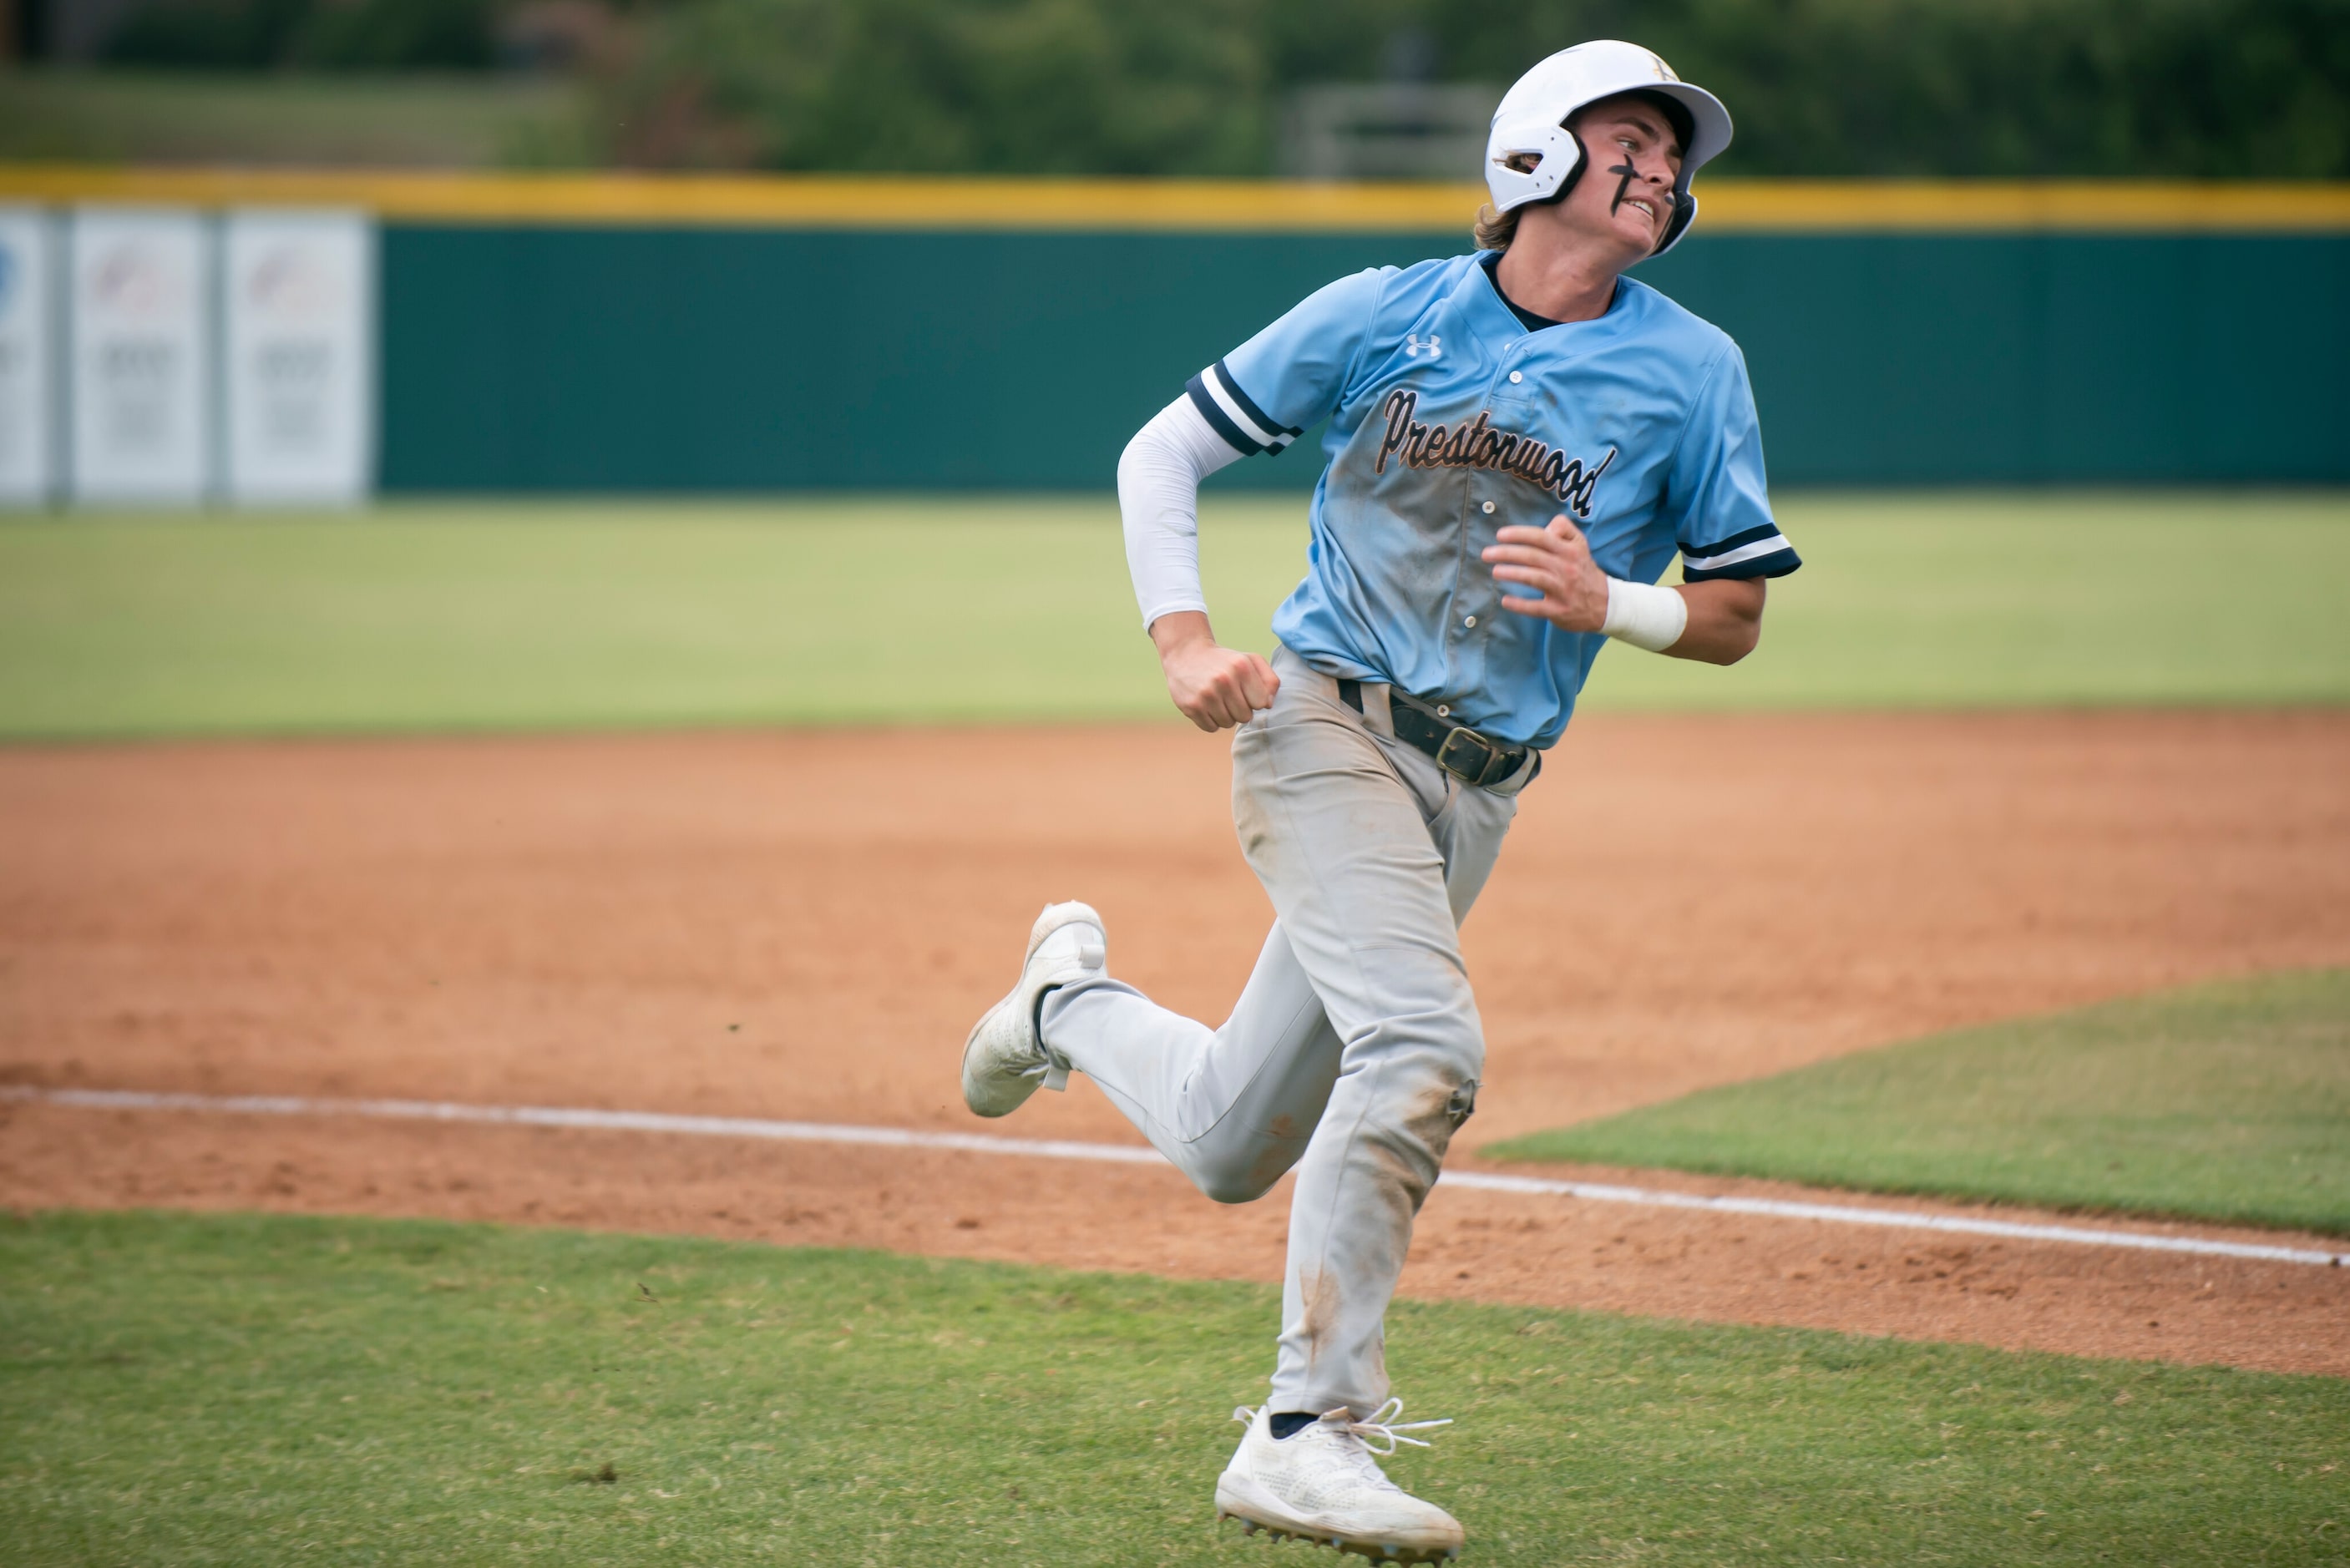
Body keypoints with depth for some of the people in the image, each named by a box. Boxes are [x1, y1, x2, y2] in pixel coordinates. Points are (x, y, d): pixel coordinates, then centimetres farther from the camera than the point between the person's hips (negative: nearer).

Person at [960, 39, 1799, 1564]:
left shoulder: (1693, 371, 3)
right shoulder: (1385, 314, 0)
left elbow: (1735, 617, 7)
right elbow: (1166, 452, 8)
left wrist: (1611, 604, -14)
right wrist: (1184, 639, -7)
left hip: (1478, 792, 4)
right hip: (1324, 726, -4)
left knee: (1230, 1152, 10)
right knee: (1424, 1045, -27)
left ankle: (1075, 996, 42)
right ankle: (1309, 1432, -21)